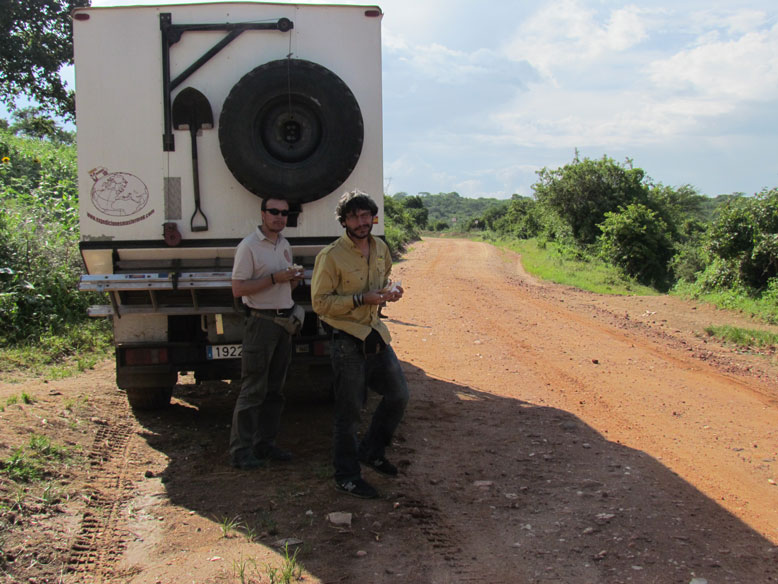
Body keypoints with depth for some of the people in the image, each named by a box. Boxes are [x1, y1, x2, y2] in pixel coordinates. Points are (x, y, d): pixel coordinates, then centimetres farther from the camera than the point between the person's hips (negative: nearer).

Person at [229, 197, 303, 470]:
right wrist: (274, 278, -21)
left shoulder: (285, 245, 15)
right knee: (253, 389, -7)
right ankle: (241, 450, -1)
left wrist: (294, 280, 2)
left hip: (284, 322, 8)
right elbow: (238, 289, -15)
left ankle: (265, 443, 19)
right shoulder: (249, 246, -9)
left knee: (275, 388, 11)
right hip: (261, 322, -8)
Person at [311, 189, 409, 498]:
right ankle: (347, 476, 16)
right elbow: (320, 302, -15)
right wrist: (361, 299, -22)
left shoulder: (380, 249, 7)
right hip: (347, 339, -7)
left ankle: (371, 450, 32)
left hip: (376, 334, 7)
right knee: (349, 410, 1)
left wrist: (389, 291, 2)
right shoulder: (331, 256, -14)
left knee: (399, 395, 11)